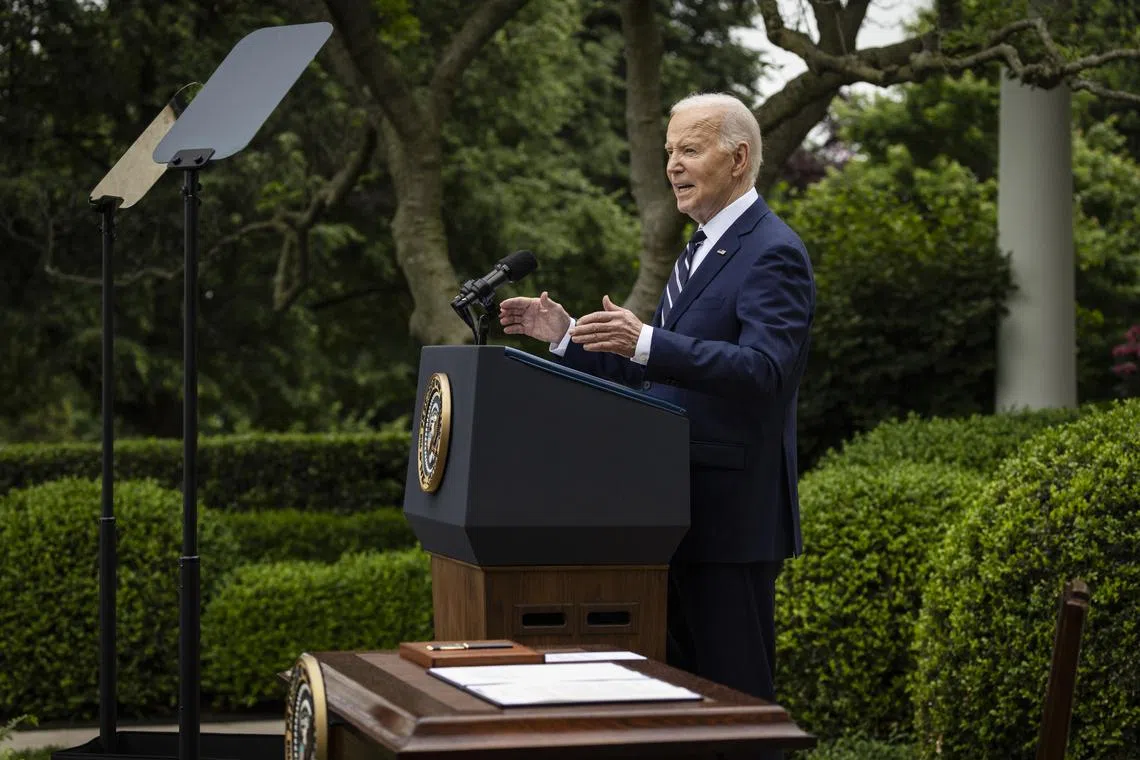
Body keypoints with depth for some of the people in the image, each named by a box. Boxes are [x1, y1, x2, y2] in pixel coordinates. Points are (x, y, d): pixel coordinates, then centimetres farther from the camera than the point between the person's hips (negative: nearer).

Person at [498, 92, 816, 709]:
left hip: (730, 513, -10)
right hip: (680, 511, 10)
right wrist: (565, 334, 10)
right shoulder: (702, 250, 19)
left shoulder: (772, 253, -11)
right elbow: (654, 374, 21)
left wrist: (644, 341, -35)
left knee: (734, 692, -4)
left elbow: (764, 369, -26)